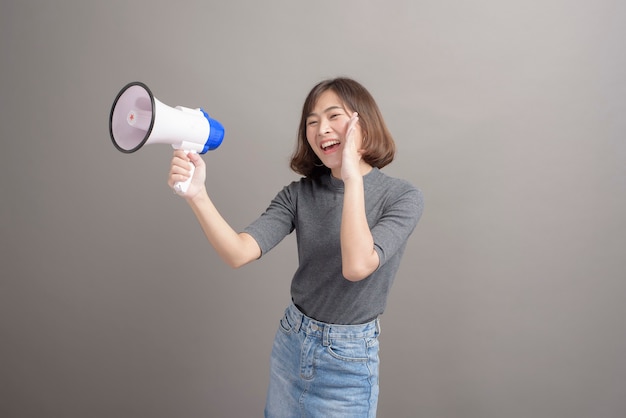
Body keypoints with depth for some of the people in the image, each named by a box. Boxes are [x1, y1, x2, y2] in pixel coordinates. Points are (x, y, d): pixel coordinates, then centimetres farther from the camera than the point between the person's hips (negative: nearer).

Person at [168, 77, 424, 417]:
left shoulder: (403, 197, -14)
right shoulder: (300, 193, -6)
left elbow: (357, 266, -30)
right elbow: (238, 253, -18)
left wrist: (353, 177, -27)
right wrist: (197, 195, -32)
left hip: (349, 359, -3)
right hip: (290, 342, 4)